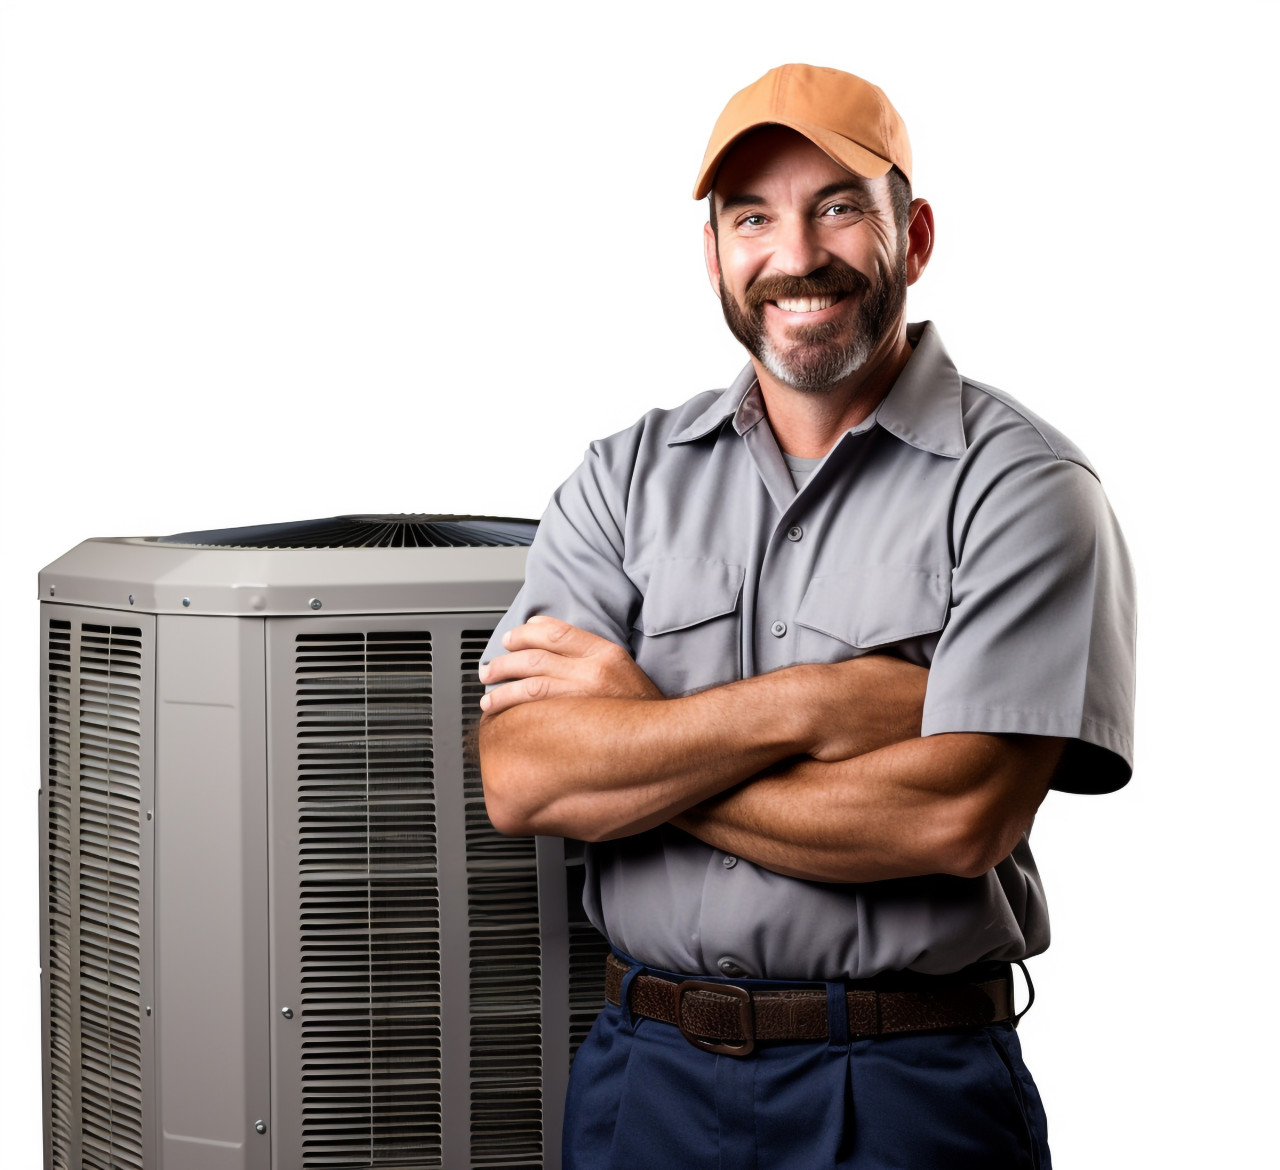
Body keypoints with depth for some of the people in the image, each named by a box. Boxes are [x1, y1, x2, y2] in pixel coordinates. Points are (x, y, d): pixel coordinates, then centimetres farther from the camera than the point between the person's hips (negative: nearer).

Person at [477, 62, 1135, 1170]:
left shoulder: (1022, 487, -8)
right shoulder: (627, 476, 4)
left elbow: (955, 819, -20)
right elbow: (519, 778, -8)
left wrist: (637, 737, -11)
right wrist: (809, 705, -18)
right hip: (643, 1074, 3)